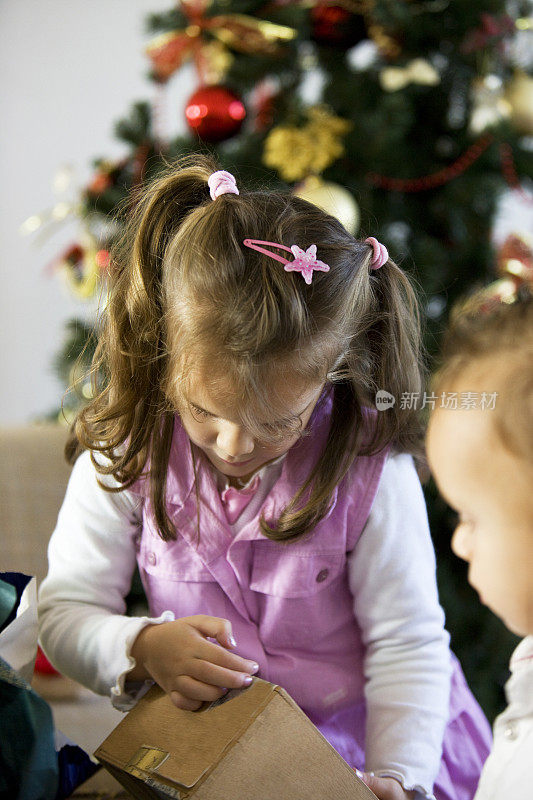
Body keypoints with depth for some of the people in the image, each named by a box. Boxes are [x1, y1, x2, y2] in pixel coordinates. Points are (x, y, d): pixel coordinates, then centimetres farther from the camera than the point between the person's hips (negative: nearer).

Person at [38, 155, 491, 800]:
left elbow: (407, 646, -11)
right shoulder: (123, 449, -11)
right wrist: (142, 648, -27)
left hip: (360, 747, 0)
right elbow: (65, 613, -7)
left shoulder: (369, 468, -16)